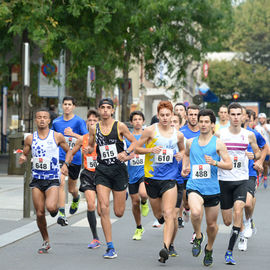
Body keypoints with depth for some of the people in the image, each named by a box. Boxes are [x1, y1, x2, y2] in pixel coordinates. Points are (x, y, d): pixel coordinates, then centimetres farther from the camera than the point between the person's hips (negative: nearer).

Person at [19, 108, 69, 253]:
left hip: (53, 179, -3)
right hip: (37, 179, 3)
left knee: (50, 207, -25)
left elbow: (69, 151, 13)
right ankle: (46, 241, 20)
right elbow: (24, 155, 17)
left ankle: (56, 210, 14)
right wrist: (22, 158, -6)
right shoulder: (30, 138, 5)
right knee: (39, 213, 1)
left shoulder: (57, 137, -1)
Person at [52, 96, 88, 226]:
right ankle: (62, 214, -24)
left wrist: (73, 134, -26)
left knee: (72, 189, 14)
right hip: (60, 157, 1)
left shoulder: (79, 121, -5)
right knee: (61, 182, -21)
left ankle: (76, 199, 51)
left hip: (75, 158, -1)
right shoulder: (56, 122, 7)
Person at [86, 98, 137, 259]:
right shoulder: (94, 129, 6)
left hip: (118, 169, -2)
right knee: (104, 208, -12)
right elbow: (91, 146, 18)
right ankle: (110, 247, -6)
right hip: (102, 171, 2)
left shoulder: (120, 126, -2)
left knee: (119, 213, 5)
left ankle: (123, 195, 45)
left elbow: (134, 142, 5)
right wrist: (88, 149, -5)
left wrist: (126, 153, -12)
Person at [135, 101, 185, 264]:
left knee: (169, 214, -16)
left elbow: (182, 149, 23)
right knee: (158, 214, 15)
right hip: (152, 177, 0)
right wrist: (150, 150, -17)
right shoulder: (150, 131, -3)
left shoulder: (178, 135, 4)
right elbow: (137, 148, 2)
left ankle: (166, 247, -20)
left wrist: (181, 155, 0)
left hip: (170, 178, 0)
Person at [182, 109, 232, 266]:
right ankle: (198, 237, -1)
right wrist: (185, 167, 15)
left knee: (212, 224, 10)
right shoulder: (191, 142, 8)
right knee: (196, 212, -30)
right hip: (194, 186, 0)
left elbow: (229, 165, -6)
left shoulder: (218, 143, -2)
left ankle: (209, 249, 37)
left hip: (212, 188, 0)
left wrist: (215, 162, -23)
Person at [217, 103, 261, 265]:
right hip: (224, 180, 0)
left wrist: (254, 156, -6)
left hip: (242, 180, 0)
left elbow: (259, 152, 16)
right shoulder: (220, 134, -1)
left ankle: (230, 252, -17)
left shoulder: (249, 135, 2)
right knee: (227, 221, 4)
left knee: (238, 211, -22)